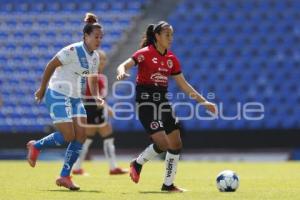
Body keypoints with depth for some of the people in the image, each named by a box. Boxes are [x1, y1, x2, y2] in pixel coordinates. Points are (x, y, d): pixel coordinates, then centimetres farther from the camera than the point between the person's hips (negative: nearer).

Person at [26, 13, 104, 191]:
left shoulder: (95, 57, 5)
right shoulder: (72, 51, -19)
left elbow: (92, 79, 15)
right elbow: (51, 66, -13)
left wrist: (97, 97, -3)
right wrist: (42, 89, -7)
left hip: (75, 98, 8)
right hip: (58, 96, -8)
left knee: (81, 136, -4)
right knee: (68, 136, -13)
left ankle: (65, 176, 3)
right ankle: (36, 146, 15)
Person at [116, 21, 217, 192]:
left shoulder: (172, 59, 10)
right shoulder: (145, 53, -8)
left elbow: (184, 85, 16)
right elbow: (123, 66, -20)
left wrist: (203, 101, 13)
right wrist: (122, 73, -44)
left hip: (163, 102, 7)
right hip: (146, 102, -7)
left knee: (176, 144, 3)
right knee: (163, 143, -17)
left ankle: (168, 184, 14)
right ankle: (138, 163, 11)